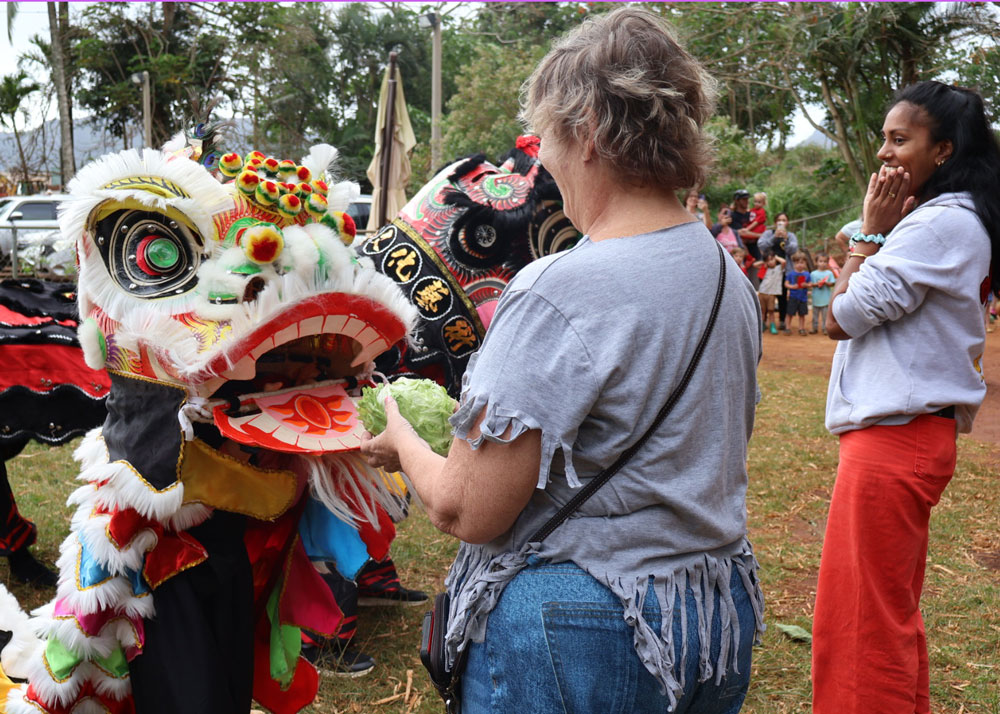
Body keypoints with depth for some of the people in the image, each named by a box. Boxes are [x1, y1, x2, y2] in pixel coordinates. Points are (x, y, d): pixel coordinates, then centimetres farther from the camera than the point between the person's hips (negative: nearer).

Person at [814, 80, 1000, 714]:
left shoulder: (943, 222, -15)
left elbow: (842, 317, -15)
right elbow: (873, 309, 14)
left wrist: (872, 231, -6)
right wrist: (881, 232, 6)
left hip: (896, 440, -11)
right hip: (908, 432, 11)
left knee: (863, 621, -1)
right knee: (893, 612, 21)